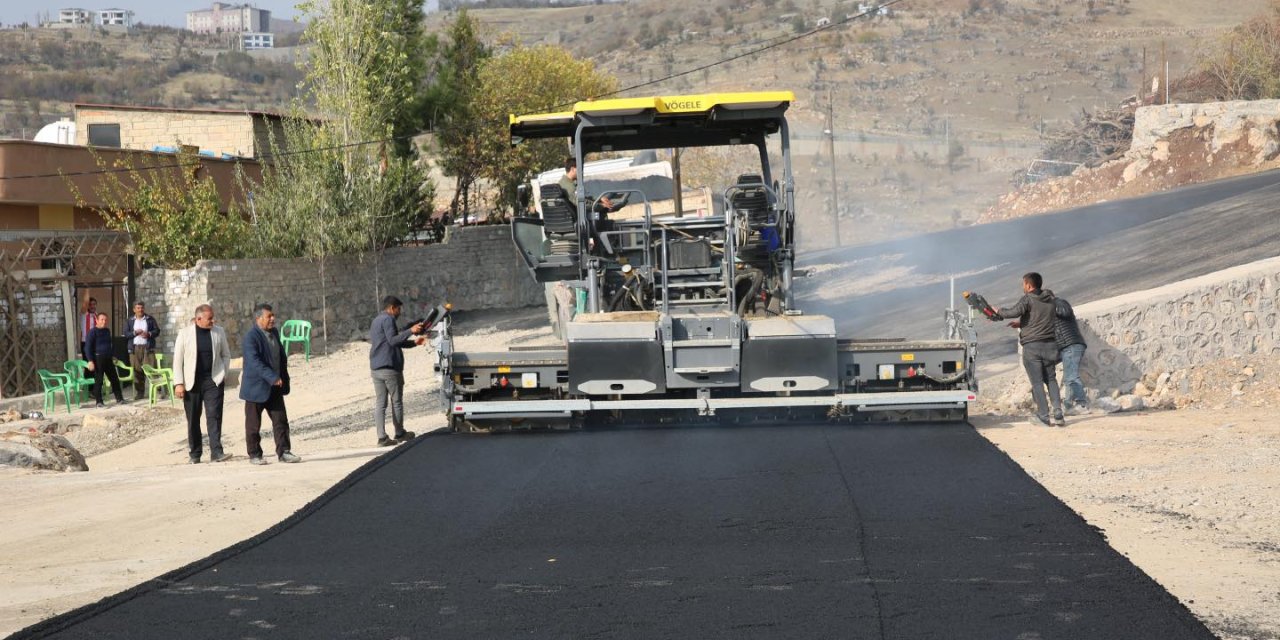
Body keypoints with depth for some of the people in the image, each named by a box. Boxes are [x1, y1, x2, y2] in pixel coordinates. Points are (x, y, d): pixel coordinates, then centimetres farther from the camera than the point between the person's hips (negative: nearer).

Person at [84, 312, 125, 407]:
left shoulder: (107, 331, 13)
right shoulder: (92, 332, -9)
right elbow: (87, 347, -12)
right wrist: (90, 361, -20)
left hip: (108, 359, 7)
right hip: (98, 359, -7)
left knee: (115, 379, 9)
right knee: (98, 381, -3)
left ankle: (119, 398, 17)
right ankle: (98, 402, 4)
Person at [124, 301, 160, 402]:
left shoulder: (150, 319, 9)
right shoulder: (130, 321, 11)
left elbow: (157, 331, 5)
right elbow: (126, 334, 4)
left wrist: (148, 334, -13)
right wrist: (135, 332, -13)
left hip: (148, 347, -1)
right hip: (135, 348, 1)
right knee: (137, 371, 0)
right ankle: (139, 393, 4)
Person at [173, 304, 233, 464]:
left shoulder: (219, 332, 5)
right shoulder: (185, 333, -2)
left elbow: (226, 354, 15)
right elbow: (177, 359, -1)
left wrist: (223, 374, 4)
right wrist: (178, 383, -6)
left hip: (213, 380, 0)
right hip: (192, 382, 0)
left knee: (214, 416, -10)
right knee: (193, 419, 7)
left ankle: (216, 452, -14)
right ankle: (194, 453, 17)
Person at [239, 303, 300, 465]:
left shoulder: (274, 333, 9)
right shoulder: (251, 337, -17)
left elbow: (282, 357, 18)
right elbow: (255, 362, -27)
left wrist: (284, 379, 12)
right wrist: (272, 378, -34)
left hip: (275, 388, 7)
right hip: (256, 388, -7)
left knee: (281, 421, 2)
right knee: (253, 424, 4)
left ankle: (283, 452, 5)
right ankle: (254, 455, 13)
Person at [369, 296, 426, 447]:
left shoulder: (376, 321, 23)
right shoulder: (387, 319, -8)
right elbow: (393, 340, -21)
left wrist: (413, 342, 23)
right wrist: (410, 331, -21)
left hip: (375, 368, 9)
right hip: (390, 367, -9)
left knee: (379, 403, 3)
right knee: (397, 401, 5)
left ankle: (382, 437, -1)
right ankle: (400, 434, 15)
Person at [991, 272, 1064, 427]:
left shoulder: (1028, 299, -9)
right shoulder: (1050, 299, 12)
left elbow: (1014, 312, -24)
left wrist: (999, 311, -6)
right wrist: (1022, 323, 25)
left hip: (1032, 346, -5)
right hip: (1050, 344, 5)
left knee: (1037, 382, 1)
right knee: (1051, 379, 13)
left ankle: (1043, 416, -2)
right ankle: (1058, 415, 2)